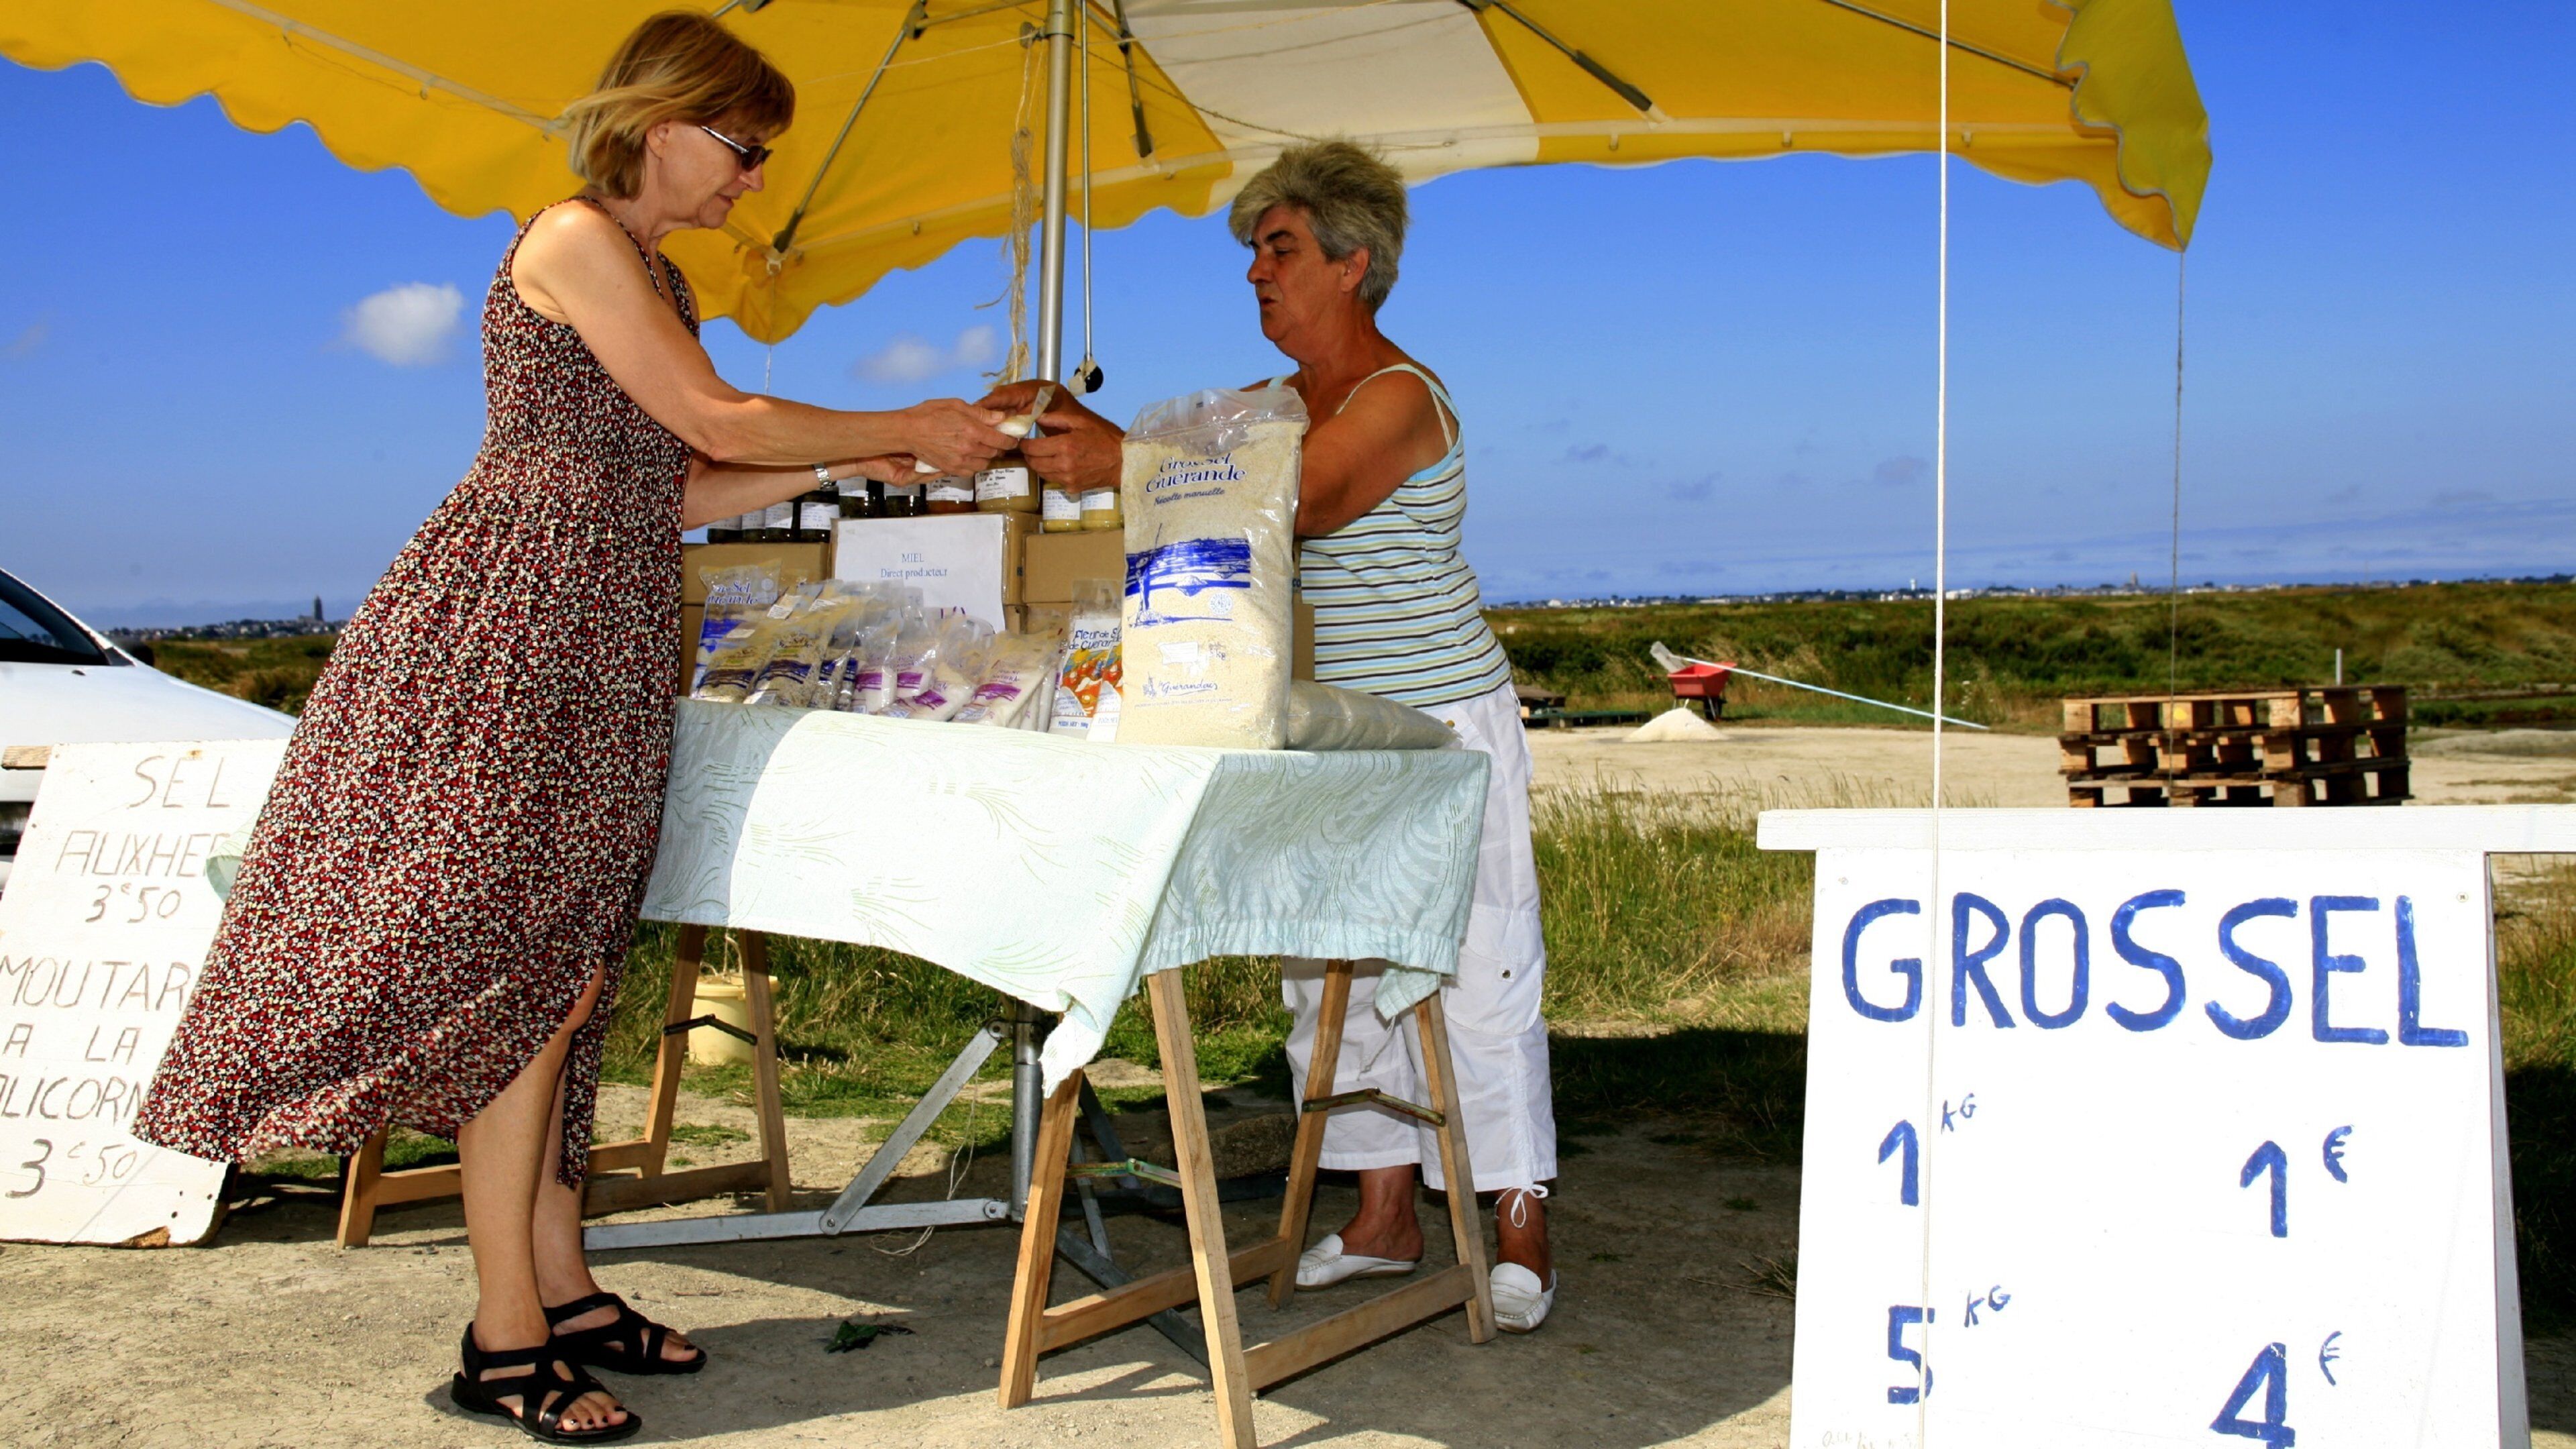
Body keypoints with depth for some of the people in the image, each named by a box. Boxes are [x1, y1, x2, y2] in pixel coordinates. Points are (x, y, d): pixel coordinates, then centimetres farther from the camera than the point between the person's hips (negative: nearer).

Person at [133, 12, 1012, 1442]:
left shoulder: (647, 273, 21)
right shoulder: (575, 237, -8)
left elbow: (670, 492, 17)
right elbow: (719, 424, -13)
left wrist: (858, 461, 13)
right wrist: (903, 427, -2)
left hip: (595, 643, 9)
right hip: (511, 625, -9)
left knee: (558, 975, 9)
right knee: (528, 973, -8)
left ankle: (562, 1287, 16)